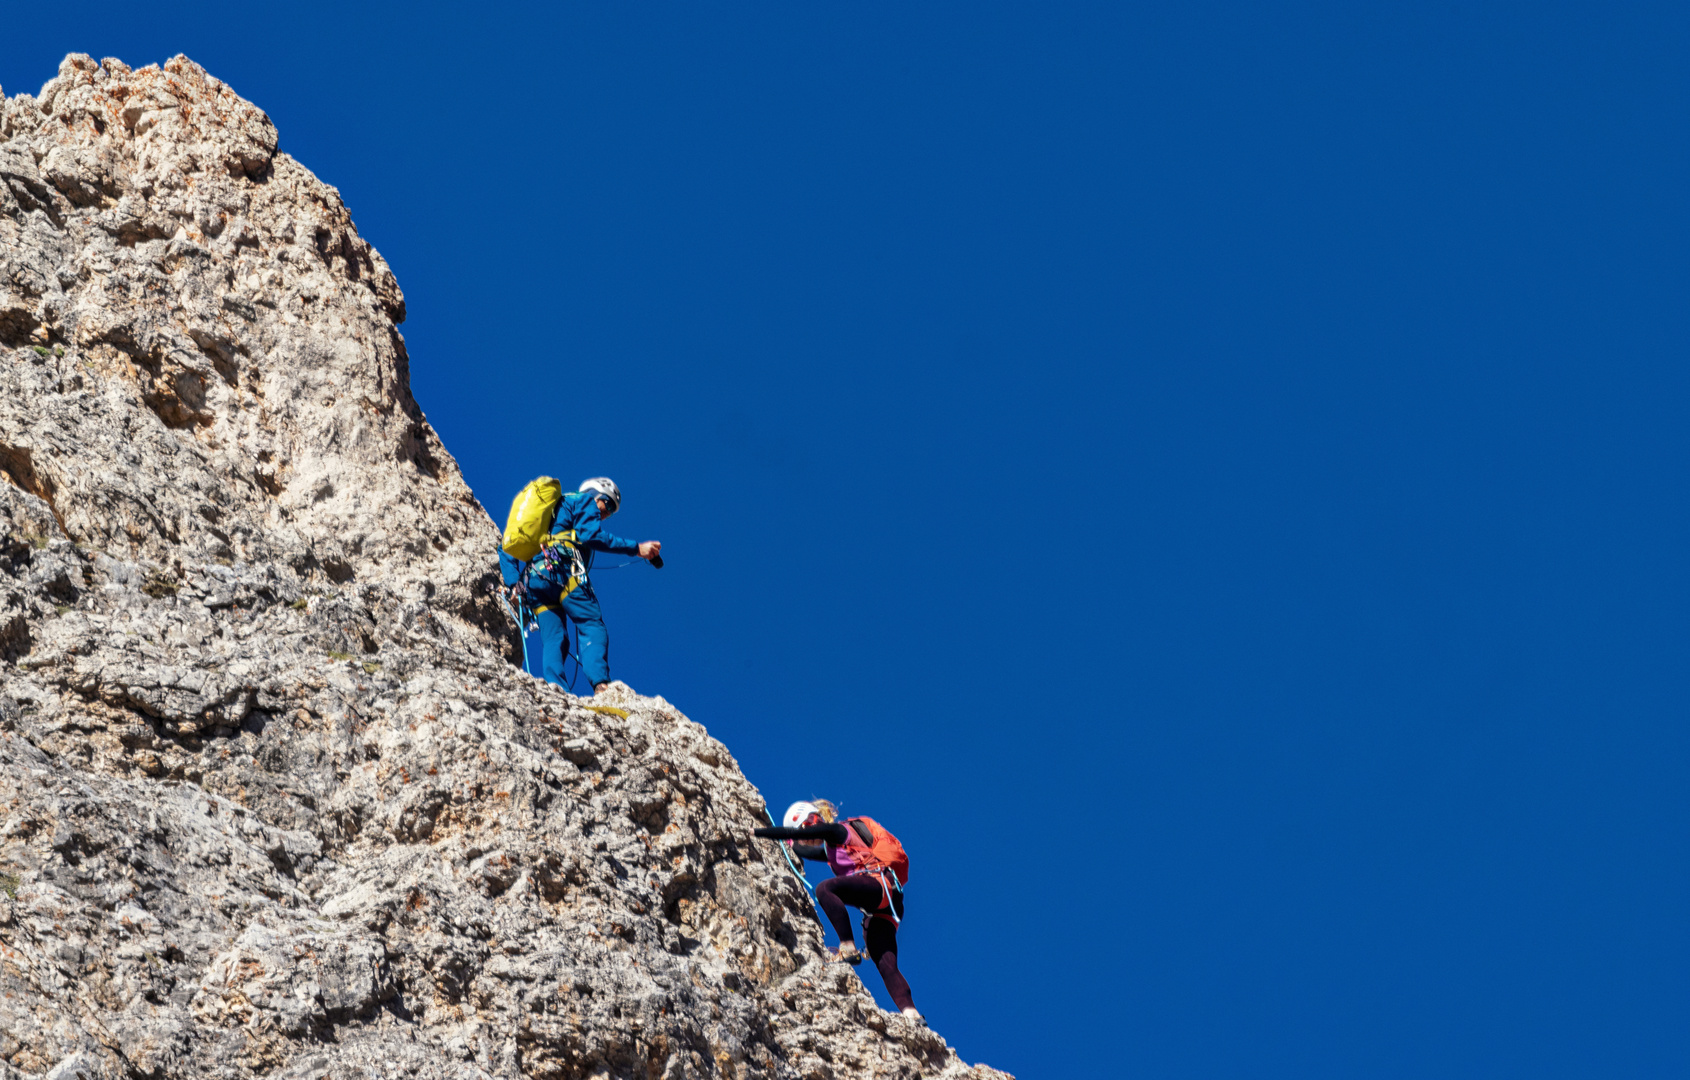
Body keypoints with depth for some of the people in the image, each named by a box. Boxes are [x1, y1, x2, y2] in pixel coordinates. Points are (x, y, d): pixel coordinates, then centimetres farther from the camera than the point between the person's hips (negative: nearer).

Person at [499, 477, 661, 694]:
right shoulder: (584, 501, 16)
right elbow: (592, 535, -5)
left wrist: (513, 584, 19)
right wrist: (636, 548, -4)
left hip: (531, 578, 7)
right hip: (561, 570, -7)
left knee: (552, 639, 4)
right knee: (592, 627, -11)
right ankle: (600, 683, -33)